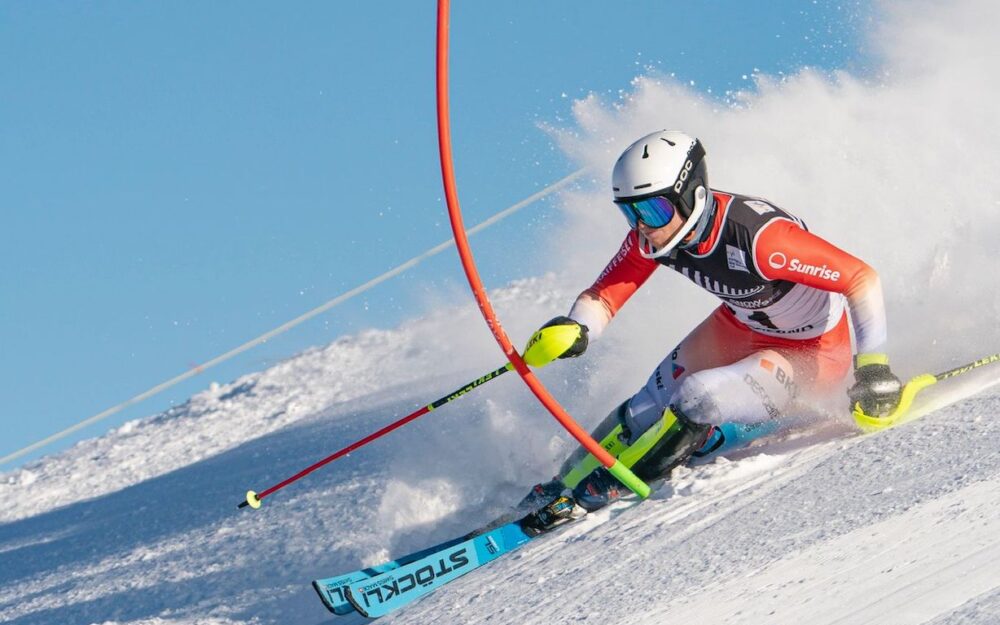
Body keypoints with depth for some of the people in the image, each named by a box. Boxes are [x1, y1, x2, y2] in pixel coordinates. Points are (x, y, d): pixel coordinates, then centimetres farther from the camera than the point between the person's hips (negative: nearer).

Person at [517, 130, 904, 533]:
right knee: (647, 410, -1)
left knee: (697, 399, -25)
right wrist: (572, 331, -34)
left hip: (812, 352, -7)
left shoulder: (755, 235, -38)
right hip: (738, 329, 7)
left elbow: (861, 277, -33)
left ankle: (596, 495, -7)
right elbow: (603, 298, -11)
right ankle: (556, 490, 19)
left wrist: (872, 364, -40)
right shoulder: (651, 235, -18)